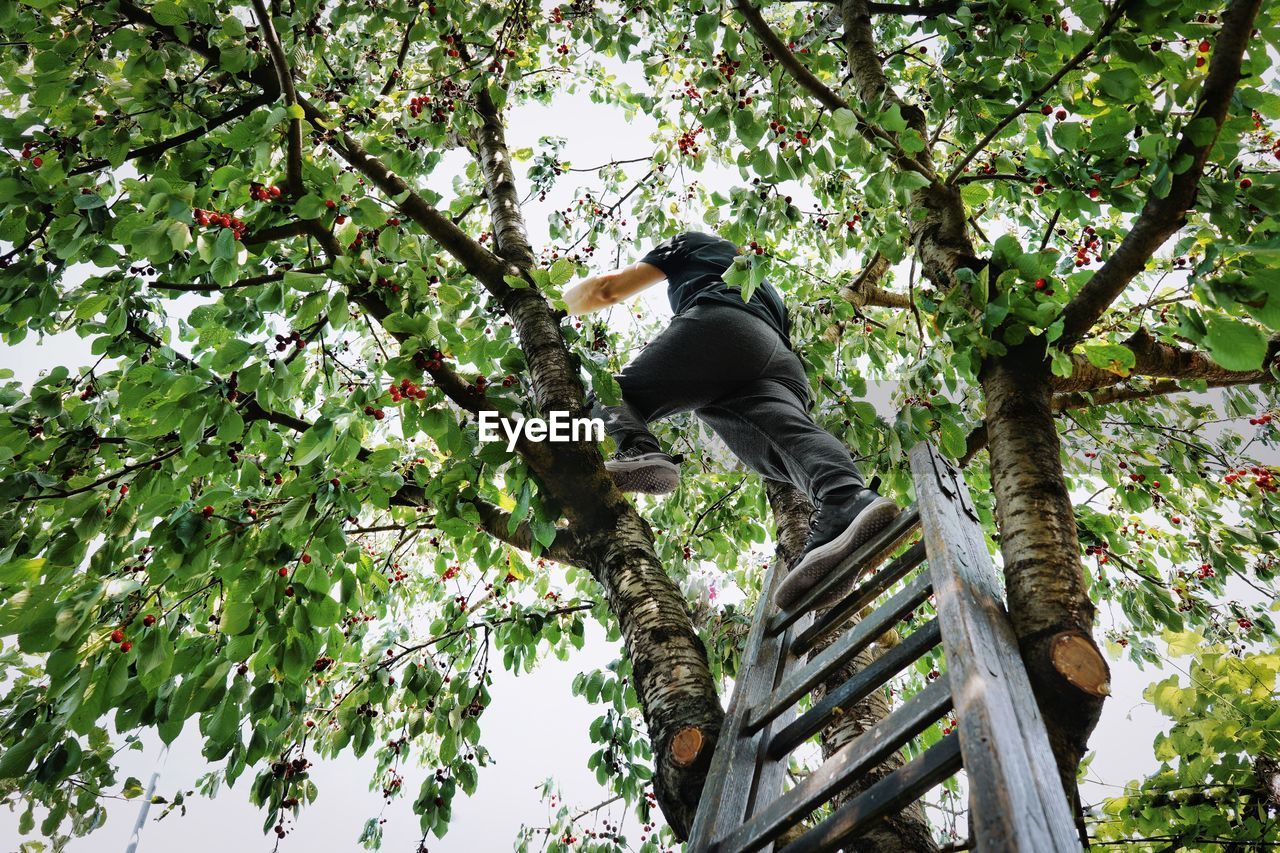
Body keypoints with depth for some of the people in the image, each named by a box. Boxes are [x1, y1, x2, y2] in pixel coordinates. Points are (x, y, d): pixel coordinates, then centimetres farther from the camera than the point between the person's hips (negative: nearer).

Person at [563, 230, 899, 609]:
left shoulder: (692, 242, 32)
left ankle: (638, 452, -33)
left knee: (609, 398, 2)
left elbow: (608, 288, 28)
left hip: (718, 324, -5)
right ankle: (849, 504, -56)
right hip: (782, 363, 5)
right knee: (793, 436, -23)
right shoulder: (763, 284, 49)